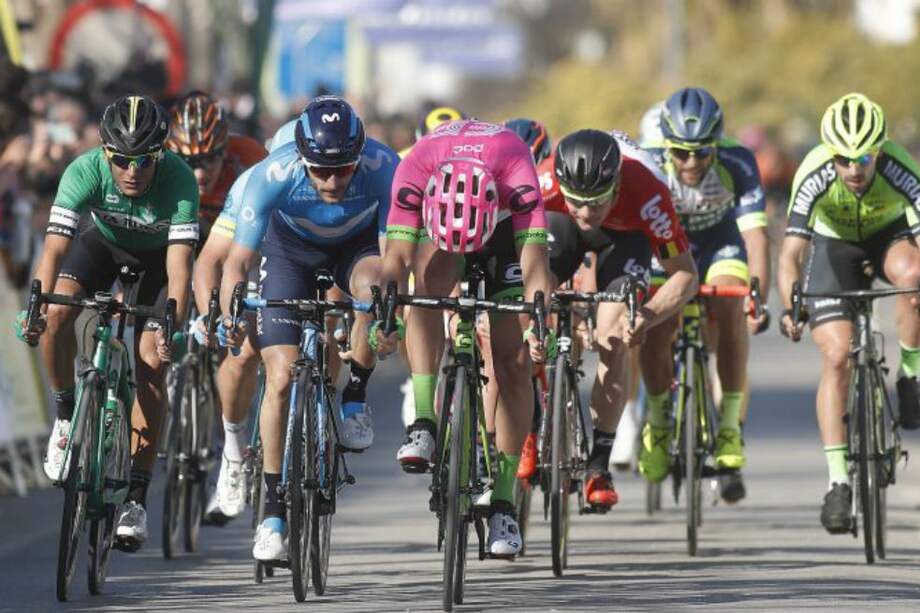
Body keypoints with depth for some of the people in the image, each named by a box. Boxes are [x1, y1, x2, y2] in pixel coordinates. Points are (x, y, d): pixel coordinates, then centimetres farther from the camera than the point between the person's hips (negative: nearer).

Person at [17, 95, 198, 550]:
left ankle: (137, 496, -8)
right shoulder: (85, 171, -34)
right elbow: (55, 246, -40)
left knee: (151, 362, -14)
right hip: (102, 241, 1)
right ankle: (66, 413, -1)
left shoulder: (178, 180, -37)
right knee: (57, 312, -27)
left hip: (157, 256, -1)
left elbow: (179, 263, -42)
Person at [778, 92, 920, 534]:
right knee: (836, 357, -15)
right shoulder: (814, 176, -33)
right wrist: (789, 308, -53)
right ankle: (838, 480, -9)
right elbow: (792, 250, -37)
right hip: (835, 246, 0)